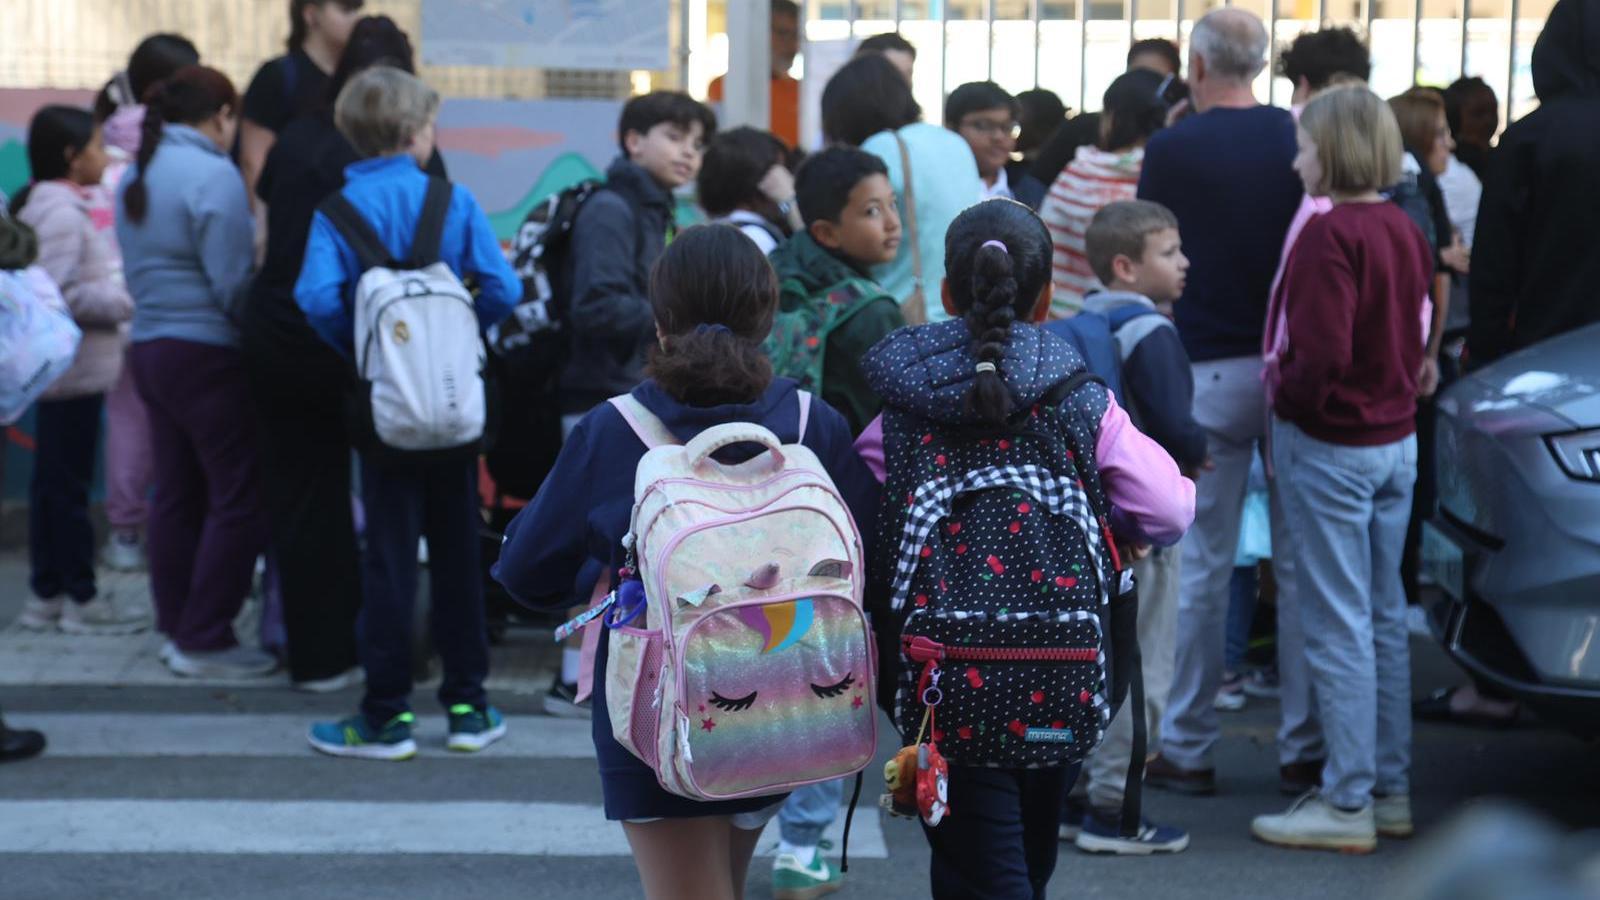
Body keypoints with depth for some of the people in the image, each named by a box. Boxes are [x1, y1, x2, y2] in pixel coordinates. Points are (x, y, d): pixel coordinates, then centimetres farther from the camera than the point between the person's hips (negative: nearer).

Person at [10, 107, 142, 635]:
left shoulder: (47, 207, 14)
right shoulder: (63, 214, -16)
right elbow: (59, 294, -22)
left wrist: (118, 295, 11)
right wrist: (126, 302, -16)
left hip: (62, 370, 10)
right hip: (75, 369, -10)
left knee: (52, 484, 13)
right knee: (68, 486, -3)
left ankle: (46, 596, 19)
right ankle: (80, 600, 3)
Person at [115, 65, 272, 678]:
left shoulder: (137, 175, 12)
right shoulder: (213, 176, -15)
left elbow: (136, 273, 16)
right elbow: (233, 283, -18)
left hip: (150, 347, 9)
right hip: (209, 354, -9)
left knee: (177, 495, 14)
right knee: (238, 497, -2)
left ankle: (178, 628, 20)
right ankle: (205, 642, -1)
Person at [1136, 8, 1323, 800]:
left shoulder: (1171, 150, -5)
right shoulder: (1300, 141, 2)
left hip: (1208, 370, -2)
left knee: (1201, 565, 4)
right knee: (1299, 563, 7)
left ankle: (1187, 749, 8)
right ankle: (1303, 748, 10)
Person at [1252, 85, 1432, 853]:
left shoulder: (1330, 234, -19)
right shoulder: (1403, 229, 7)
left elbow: (1321, 354, -25)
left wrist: (1288, 392, -8)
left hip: (1330, 444, -8)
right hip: (1397, 439, 8)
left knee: (1338, 626, -2)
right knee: (1384, 618, 15)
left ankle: (1347, 803, 4)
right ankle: (1390, 790, 22)